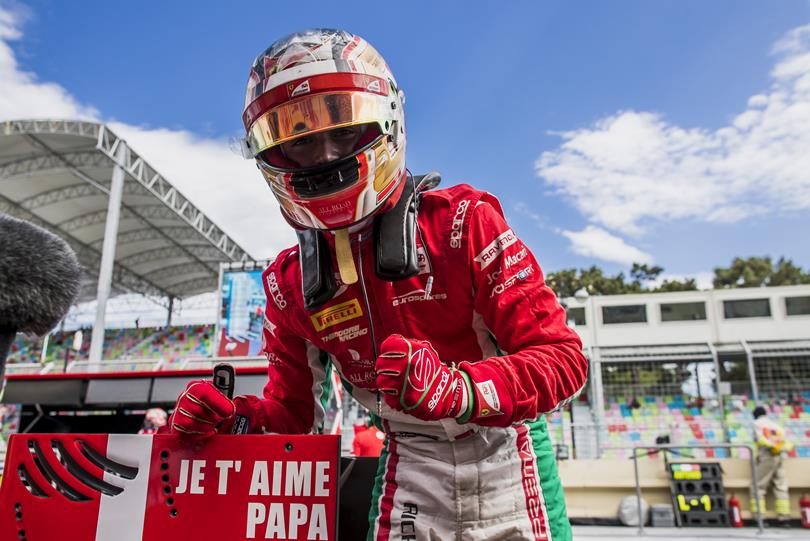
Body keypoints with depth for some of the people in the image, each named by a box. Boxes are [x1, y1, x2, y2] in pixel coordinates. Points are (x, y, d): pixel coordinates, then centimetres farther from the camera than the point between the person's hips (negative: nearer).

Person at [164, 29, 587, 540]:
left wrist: (454, 388, -36)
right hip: (409, 464, 2)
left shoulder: (461, 221, -16)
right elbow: (292, 410, 8)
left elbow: (563, 357, -18)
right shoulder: (289, 284, -2)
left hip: (505, 449, -1)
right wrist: (230, 417, -14)